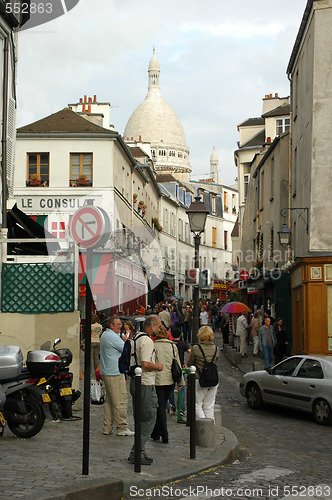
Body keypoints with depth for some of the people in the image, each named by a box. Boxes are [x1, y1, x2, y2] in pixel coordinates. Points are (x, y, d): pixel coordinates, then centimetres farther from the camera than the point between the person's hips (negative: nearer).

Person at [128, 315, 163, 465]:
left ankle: (140, 452, 19)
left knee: (141, 419, 15)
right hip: (146, 385, -10)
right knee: (149, 419, -4)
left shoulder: (136, 338, 14)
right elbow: (145, 364, -26)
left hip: (135, 382, 10)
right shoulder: (147, 341, -17)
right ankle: (136, 453, -5)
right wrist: (157, 366, -9)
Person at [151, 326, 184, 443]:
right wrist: (180, 382, 12)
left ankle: (164, 437, -4)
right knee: (162, 406, 16)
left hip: (158, 380, -4)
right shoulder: (173, 346, 6)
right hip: (170, 380, 4)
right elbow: (178, 364, 7)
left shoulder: (154, 346, -6)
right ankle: (155, 433, 24)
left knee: (161, 407, 1)